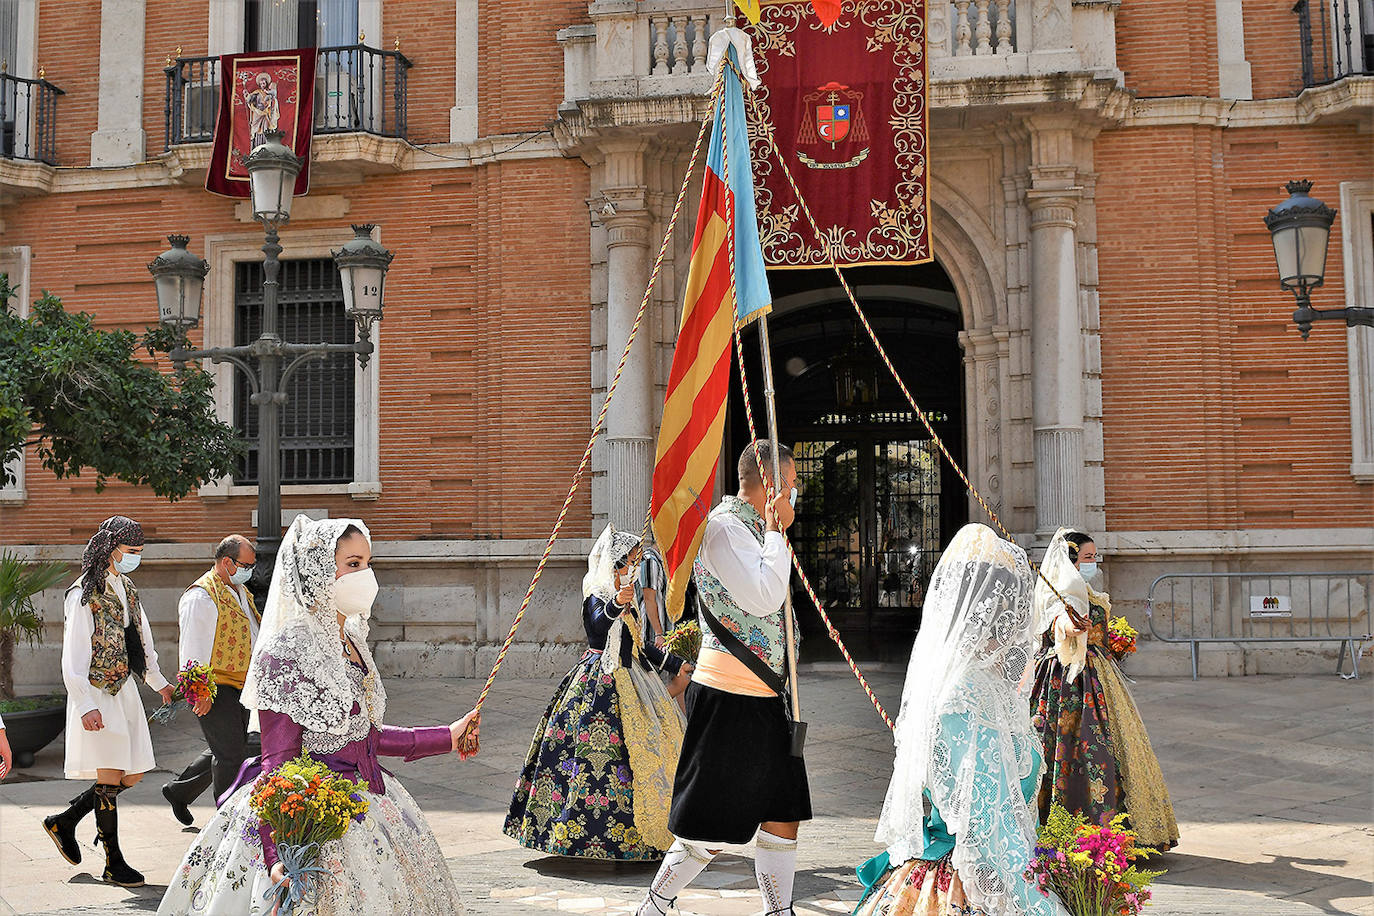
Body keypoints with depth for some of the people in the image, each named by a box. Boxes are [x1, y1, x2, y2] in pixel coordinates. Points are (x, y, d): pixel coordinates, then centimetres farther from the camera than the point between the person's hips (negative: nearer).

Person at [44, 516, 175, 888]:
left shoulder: (126, 588, 13)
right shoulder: (84, 594, -11)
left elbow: (142, 638, 24)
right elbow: (73, 658, -15)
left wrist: (159, 683, 28)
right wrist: (86, 705, -21)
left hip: (125, 688, 8)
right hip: (97, 694, -8)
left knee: (132, 775, 8)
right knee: (110, 777, -6)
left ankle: (64, 821, 26)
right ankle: (113, 863, 5)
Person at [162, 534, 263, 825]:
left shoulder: (241, 591, 15)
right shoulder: (201, 597, -15)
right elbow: (194, 647, -19)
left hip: (239, 687, 9)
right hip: (215, 689, -9)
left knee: (224, 751, 17)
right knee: (230, 754, -3)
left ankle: (179, 791, 34)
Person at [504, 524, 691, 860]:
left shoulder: (623, 595, 15)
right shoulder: (598, 595, -13)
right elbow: (599, 622, -38)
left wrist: (675, 665, 27)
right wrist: (616, 604, -58)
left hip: (626, 681, 10)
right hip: (601, 683, -10)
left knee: (649, 741, 12)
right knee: (602, 750, -15)